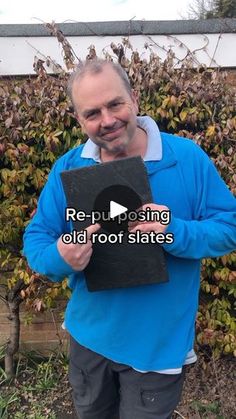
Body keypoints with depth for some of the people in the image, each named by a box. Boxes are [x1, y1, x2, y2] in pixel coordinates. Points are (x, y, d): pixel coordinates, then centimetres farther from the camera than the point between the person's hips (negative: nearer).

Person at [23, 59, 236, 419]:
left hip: (158, 346, -2)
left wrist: (175, 232, -31)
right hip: (88, 337, 3)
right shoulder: (67, 168, -8)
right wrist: (60, 258, -27)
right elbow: (35, 238, -4)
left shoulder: (187, 158, -15)